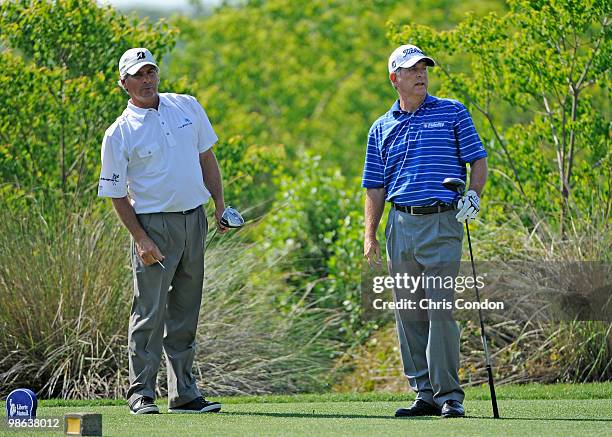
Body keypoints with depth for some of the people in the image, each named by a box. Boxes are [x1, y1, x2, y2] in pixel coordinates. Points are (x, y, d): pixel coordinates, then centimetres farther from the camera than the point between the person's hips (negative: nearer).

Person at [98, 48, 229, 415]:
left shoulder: (188, 107, 7)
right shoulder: (119, 134, -7)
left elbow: (206, 156, 17)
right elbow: (117, 193, -5)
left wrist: (220, 204, 9)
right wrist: (140, 239, -13)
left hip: (195, 218, 5)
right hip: (154, 223, -5)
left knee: (185, 309, 9)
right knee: (150, 310, -8)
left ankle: (184, 392, 15)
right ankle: (141, 392, -2)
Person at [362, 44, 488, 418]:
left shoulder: (452, 113, 8)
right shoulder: (382, 128, 16)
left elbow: (478, 160, 6)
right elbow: (375, 187, 17)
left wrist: (474, 194, -12)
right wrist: (370, 235, 9)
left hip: (442, 223, -4)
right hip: (401, 226, 4)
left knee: (441, 312, -10)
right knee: (409, 316, 3)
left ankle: (449, 395, -6)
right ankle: (425, 394, 9)